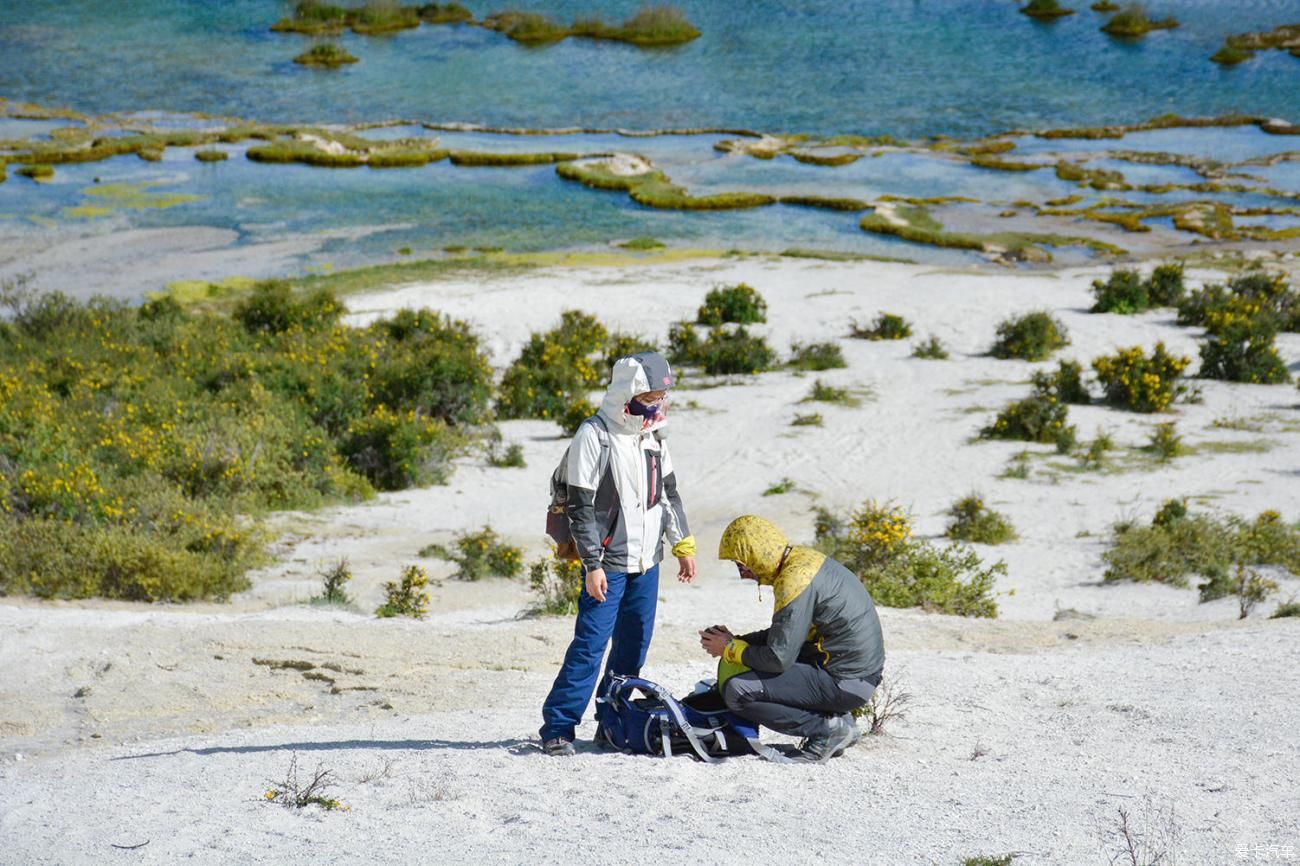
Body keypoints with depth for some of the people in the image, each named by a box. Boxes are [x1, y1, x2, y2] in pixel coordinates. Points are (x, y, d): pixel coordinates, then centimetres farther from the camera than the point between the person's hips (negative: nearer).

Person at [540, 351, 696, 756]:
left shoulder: (653, 435, 9)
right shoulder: (594, 436, -13)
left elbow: (669, 492, 20)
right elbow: (580, 507, -14)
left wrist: (683, 545, 17)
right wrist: (592, 566, -16)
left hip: (646, 560, 7)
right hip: (608, 563, -7)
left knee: (634, 646, 9)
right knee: (590, 644, -12)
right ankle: (557, 728, -10)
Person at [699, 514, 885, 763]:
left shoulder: (796, 581, -20)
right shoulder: (802, 559, 9)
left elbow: (778, 658, -20)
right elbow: (786, 633, 20)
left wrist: (730, 649, -4)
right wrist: (736, 640, 10)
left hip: (846, 682, -10)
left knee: (737, 691, -15)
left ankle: (829, 729, -6)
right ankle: (838, 723, 13)